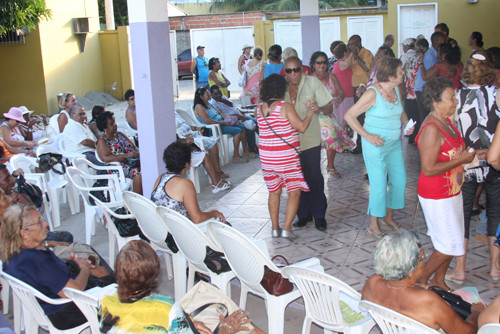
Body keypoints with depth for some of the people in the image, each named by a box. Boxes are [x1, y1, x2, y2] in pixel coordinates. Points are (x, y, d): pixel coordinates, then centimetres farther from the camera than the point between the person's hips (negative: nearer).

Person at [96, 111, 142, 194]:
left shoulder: (120, 134, 22)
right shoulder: (102, 141, 0)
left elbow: (133, 147, 23)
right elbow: (106, 158, -15)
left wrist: (137, 152, -3)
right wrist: (127, 155, -21)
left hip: (133, 162, 7)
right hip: (119, 167, -7)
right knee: (138, 172, -34)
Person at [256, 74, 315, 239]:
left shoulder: (259, 109, 3)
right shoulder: (285, 107, -13)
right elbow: (302, 127, -16)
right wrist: (310, 112, -1)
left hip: (266, 157, 6)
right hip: (286, 157, -5)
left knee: (274, 192, 16)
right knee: (294, 192, 5)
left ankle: (275, 228, 19)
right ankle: (287, 228, -2)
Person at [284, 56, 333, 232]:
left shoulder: (313, 82, -4)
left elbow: (329, 108, -4)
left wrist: (319, 108, -27)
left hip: (310, 140, -3)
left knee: (314, 178, -2)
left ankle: (319, 215, 12)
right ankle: (303, 214, 23)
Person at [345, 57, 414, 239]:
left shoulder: (396, 90, 4)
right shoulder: (373, 93, -19)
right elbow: (349, 116, -18)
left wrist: (407, 124, 2)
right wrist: (367, 136, -21)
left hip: (394, 143, 8)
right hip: (376, 144, -8)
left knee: (400, 181, 11)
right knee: (379, 185, -4)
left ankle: (389, 217, 30)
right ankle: (373, 226, 12)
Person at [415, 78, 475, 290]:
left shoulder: (446, 122, 6)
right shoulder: (432, 129, -25)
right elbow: (428, 169, -28)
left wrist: (467, 154, 7)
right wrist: (461, 160, -22)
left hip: (451, 192, 9)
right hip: (436, 197, -9)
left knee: (452, 242, 17)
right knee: (450, 246, -2)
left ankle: (438, 281, 34)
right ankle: (420, 280, 16)